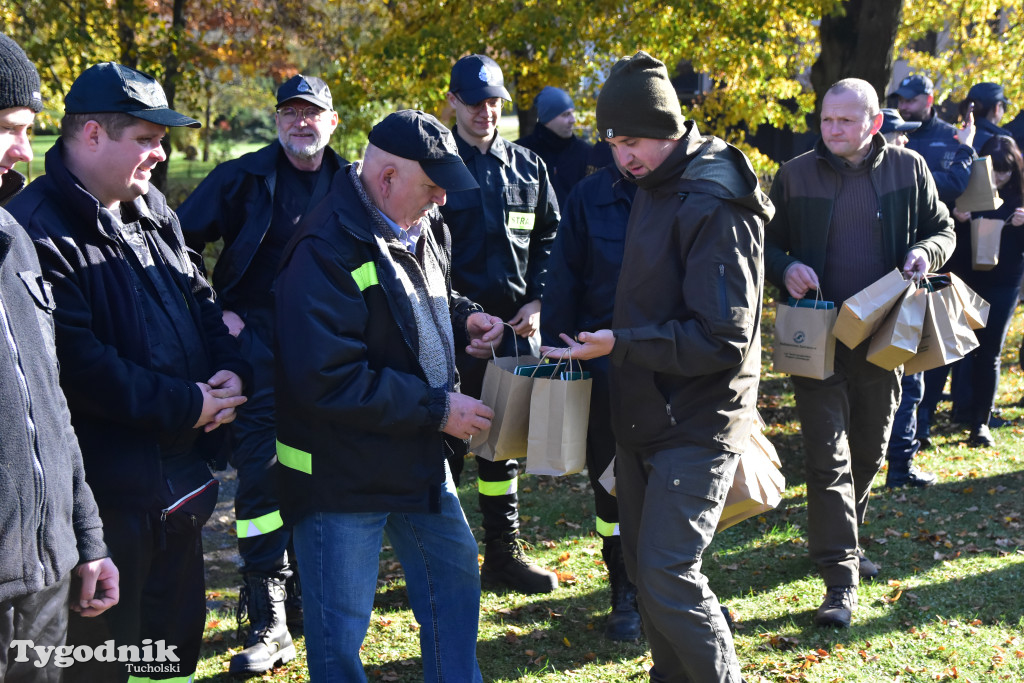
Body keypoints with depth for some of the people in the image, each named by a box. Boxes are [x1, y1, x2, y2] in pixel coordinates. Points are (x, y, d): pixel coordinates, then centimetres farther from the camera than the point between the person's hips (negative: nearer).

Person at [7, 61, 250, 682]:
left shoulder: (153, 210, 11)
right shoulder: (38, 229, -18)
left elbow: (200, 299, 18)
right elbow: (79, 363, -24)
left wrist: (232, 372, -2)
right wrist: (186, 406, -19)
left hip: (182, 481, 9)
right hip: (108, 493, -9)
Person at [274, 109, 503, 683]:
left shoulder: (422, 226, 4)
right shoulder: (329, 251, -25)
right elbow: (328, 381, -29)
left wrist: (465, 318, 1)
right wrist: (436, 409, -24)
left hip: (419, 457, 9)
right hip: (342, 472, -9)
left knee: (455, 572, 22)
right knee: (342, 625, 4)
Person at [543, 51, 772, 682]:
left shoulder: (712, 206, -20)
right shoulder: (655, 187, 10)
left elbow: (723, 339, -24)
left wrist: (621, 344, -23)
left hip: (696, 426, -9)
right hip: (645, 416, 9)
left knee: (668, 575, -10)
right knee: (643, 565, 17)